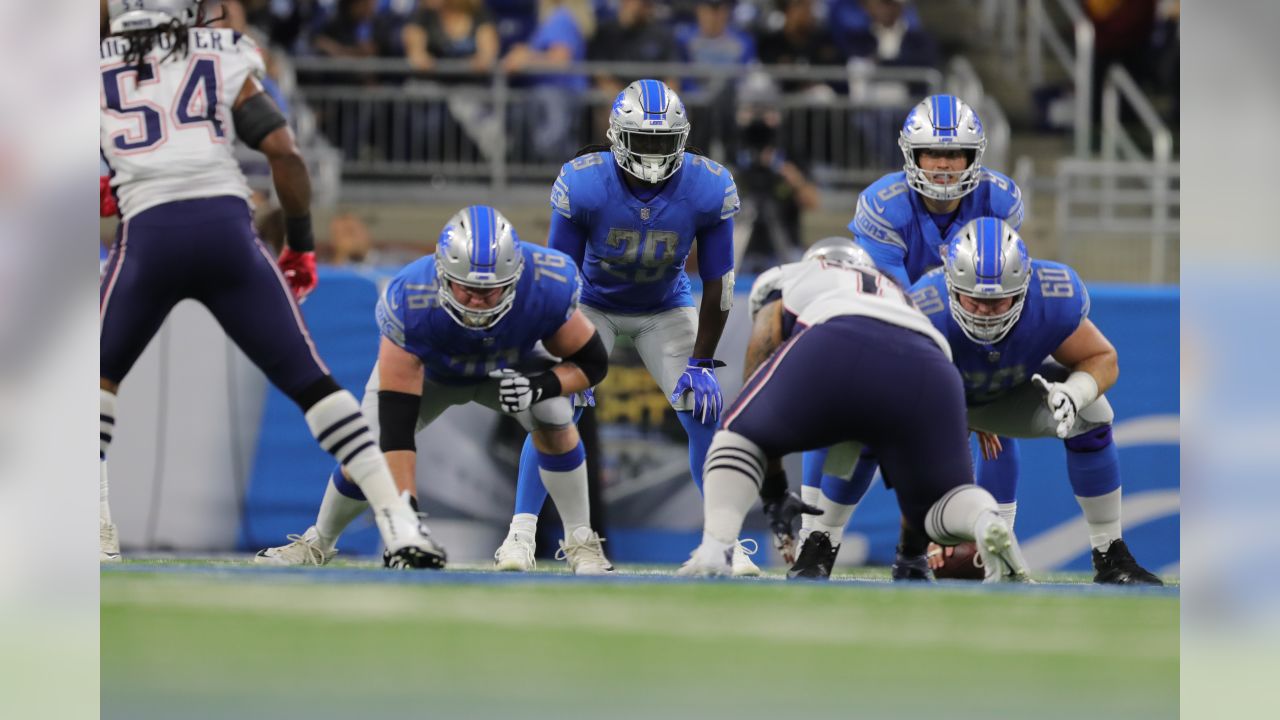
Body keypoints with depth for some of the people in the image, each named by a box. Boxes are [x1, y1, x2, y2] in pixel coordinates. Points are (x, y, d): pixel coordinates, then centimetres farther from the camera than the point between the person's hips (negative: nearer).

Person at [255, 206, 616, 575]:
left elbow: (592, 363, -20)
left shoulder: (548, 287, -39)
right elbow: (396, 423, -43)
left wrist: (541, 386, -43)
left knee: (553, 418, -26)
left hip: (512, 367, 1)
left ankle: (581, 543, -8)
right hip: (424, 367, -1)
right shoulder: (409, 300, -43)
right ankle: (317, 542, 20)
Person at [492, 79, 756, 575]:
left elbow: (718, 284, -15)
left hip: (666, 310, 1)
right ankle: (520, 535, -8)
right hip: (593, 304, -1)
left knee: (704, 412, -10)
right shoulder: (581, 185, -29)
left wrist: (701, 363, -16)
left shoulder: (709, 189, -26)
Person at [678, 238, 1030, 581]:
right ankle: (988, 524, -14)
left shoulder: (784, 280, 37)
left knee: (740, 436, 24)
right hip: (929, 372, 2)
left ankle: (716, 547, -1)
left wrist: (772, 485, 32)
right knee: (940, 498, 22)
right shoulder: (900, 297, 45)